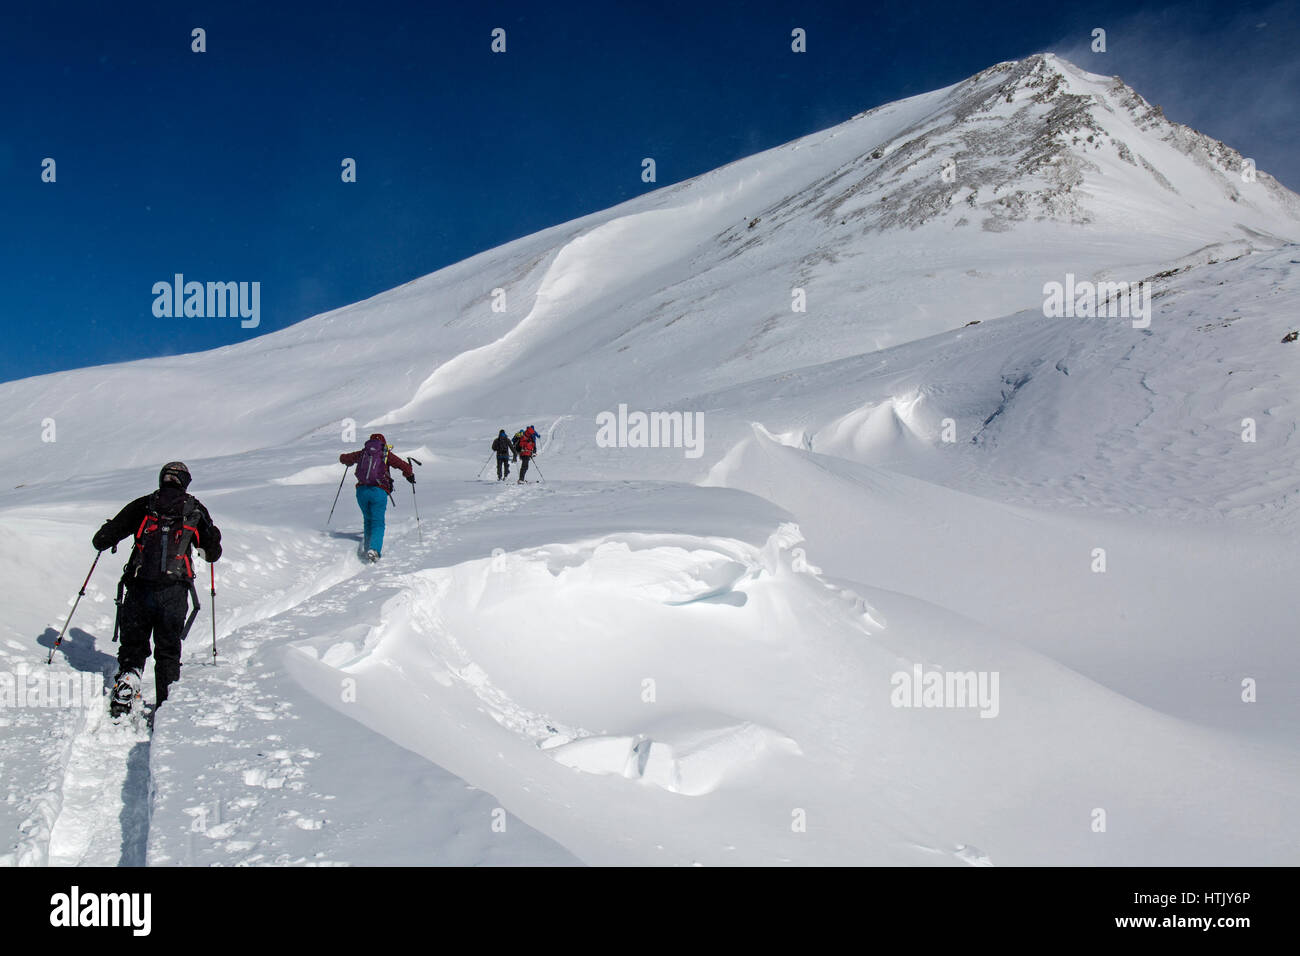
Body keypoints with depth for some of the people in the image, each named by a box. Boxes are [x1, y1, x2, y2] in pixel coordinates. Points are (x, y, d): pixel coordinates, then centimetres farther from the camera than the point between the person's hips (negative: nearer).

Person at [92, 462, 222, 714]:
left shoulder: (143, 506, 10)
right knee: (168, 651, 12)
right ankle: (166, 703, 7)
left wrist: (104, 540, 34)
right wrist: (208, 551, 36)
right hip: (174, 591, 0)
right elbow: (213, 554, 13)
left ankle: (125, 688, -1)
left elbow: (102, 540, 11)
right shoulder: (196, 510, 10)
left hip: (139, 589, 0)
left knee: (132, 646, 15)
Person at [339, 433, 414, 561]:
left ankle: (367, 546, 18)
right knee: (378, 522, 1)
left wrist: (349, 461, 47)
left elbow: (343, 458, 26)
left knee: (368, 519, 22)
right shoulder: (386, 454, 5)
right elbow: (405, 466, -1)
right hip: (378, 491, -3)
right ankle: (374, 549, -18)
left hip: (362, 490, 3)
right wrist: (410, 475, 18)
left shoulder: (362, 453, 14)